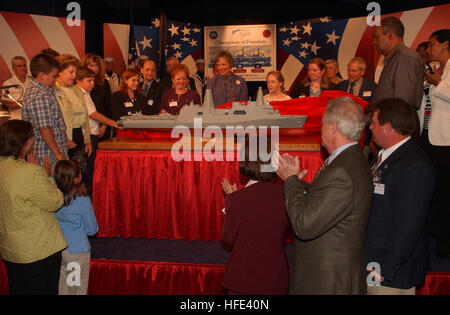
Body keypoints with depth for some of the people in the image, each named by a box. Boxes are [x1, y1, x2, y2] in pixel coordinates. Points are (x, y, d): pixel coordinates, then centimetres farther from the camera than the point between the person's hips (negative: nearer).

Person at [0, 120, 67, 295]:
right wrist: (48, 177, -4)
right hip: (38, 251, -7)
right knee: (44, 289, 11)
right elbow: (55, 203, -17)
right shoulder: (32, 172, -27)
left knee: (17, 289, 23)